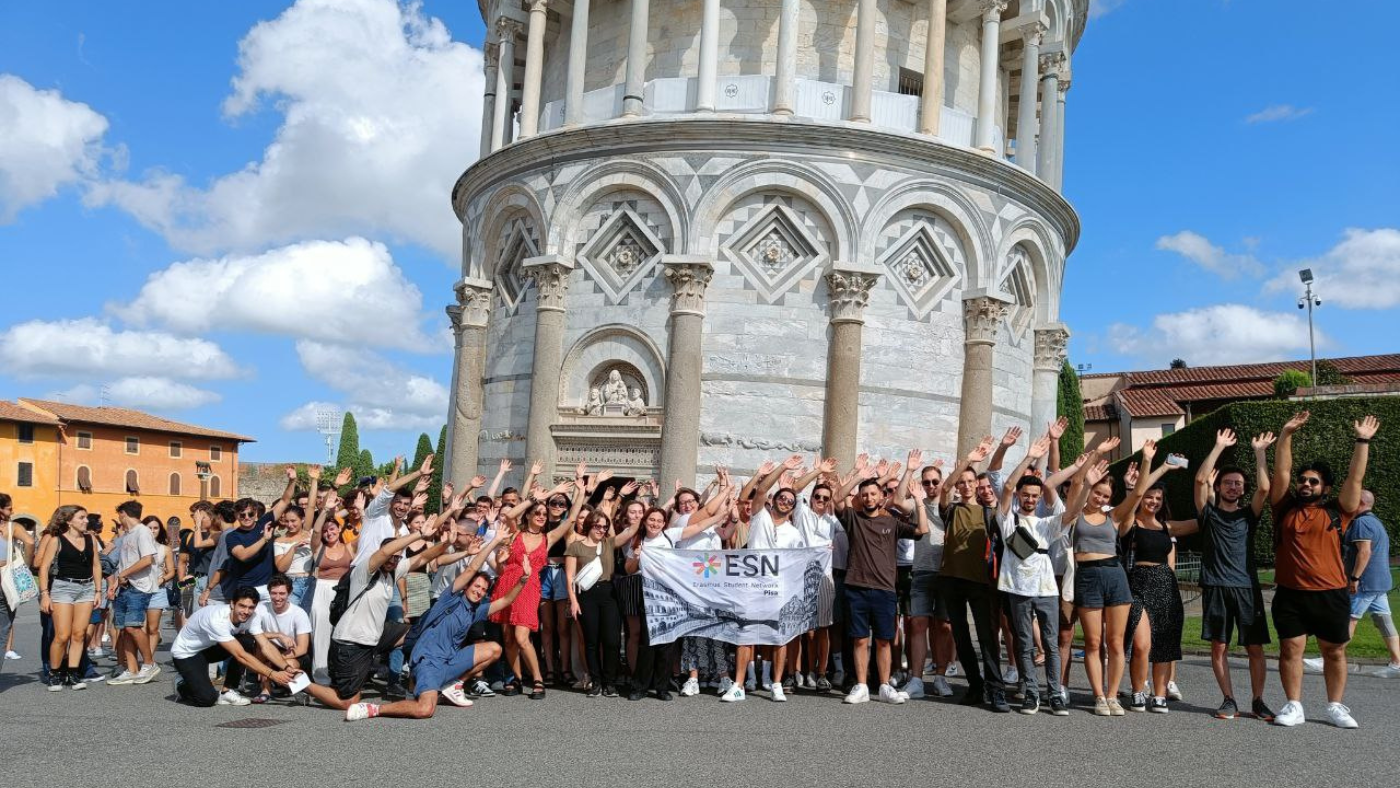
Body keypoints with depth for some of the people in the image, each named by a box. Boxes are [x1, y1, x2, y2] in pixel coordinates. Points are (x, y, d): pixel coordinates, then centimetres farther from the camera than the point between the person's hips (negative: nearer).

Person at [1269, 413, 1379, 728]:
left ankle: (1336, 707, 20)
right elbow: (1281, 470, 0)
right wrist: (1286, 434, -6)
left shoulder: (1337, 512, 4)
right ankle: (1293, 706, 11)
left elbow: (1355, 478, -1)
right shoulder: (1286, 508, 6)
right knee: (1290, 649, 2)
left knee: (1335, 651, 8)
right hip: (1290, 594, 0)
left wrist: (1362, 441, -5)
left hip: (1331, 594, 0)